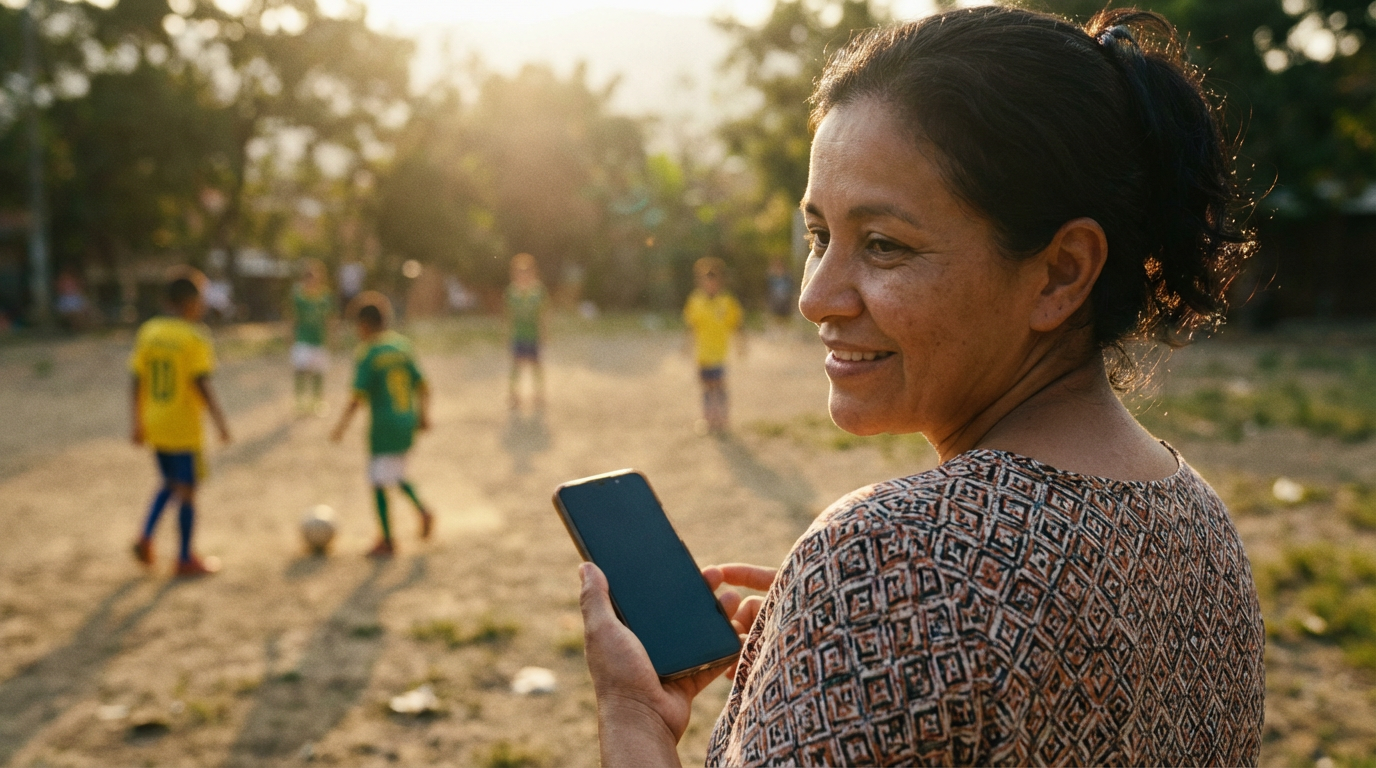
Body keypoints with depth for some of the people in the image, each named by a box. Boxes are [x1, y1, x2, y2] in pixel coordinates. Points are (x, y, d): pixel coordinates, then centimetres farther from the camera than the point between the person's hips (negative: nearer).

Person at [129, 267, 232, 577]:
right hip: (185, 429, -6)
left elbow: (137, 382, 6)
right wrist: (220, 423, -15)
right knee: (187, 490, 4)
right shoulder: (194, 337, -14)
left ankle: (146, 537, 9)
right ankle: (186, 558, 12)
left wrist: (137, 424, 12)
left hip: (154, 427, 6)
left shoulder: (147, 332, 4)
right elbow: (202, 384, -20)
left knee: (169, 483, 23)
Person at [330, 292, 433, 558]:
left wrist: (341, 426, -10)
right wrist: (424, 415, 16)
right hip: (407, 421, 7)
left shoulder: (368, 353, -11)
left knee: (379, 482, 3)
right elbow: (422, 386, 8)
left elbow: (358, 396, -16)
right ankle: (422, 509, 7)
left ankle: (387, 541, 7)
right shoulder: (402, 345, 7)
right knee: (397, 474, 26)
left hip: (384, 424, -7)